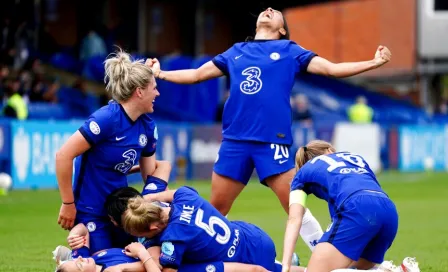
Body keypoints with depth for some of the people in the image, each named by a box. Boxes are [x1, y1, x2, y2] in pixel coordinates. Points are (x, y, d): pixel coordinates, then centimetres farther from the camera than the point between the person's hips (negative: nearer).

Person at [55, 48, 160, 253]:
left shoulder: (147, 126, 0)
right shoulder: (107, 118, -23)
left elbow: (150, 174, 10)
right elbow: (63, 156, -24)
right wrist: (68, 204, -19)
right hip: (90, 212, -7)